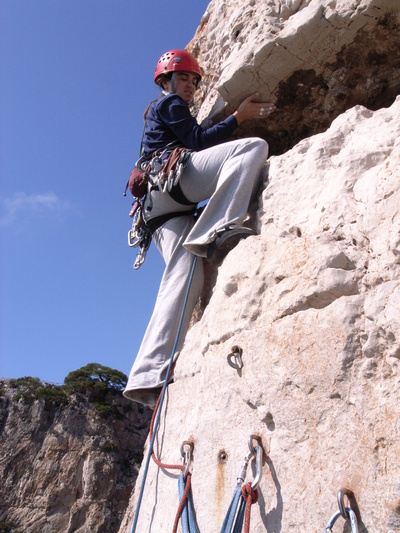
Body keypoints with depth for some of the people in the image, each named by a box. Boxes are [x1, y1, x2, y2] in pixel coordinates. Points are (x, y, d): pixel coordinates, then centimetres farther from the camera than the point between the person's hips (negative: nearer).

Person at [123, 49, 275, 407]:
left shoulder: (158, 115, 45)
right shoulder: (169, 103, 19)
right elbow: (198, 141, 3)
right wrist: (239, 117, 6)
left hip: (164, 208, 8)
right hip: (170, 177, -8)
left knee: (185, 277, -14)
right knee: (255, 146, -17)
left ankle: (149, 377, -25)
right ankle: (216, 230, -35)